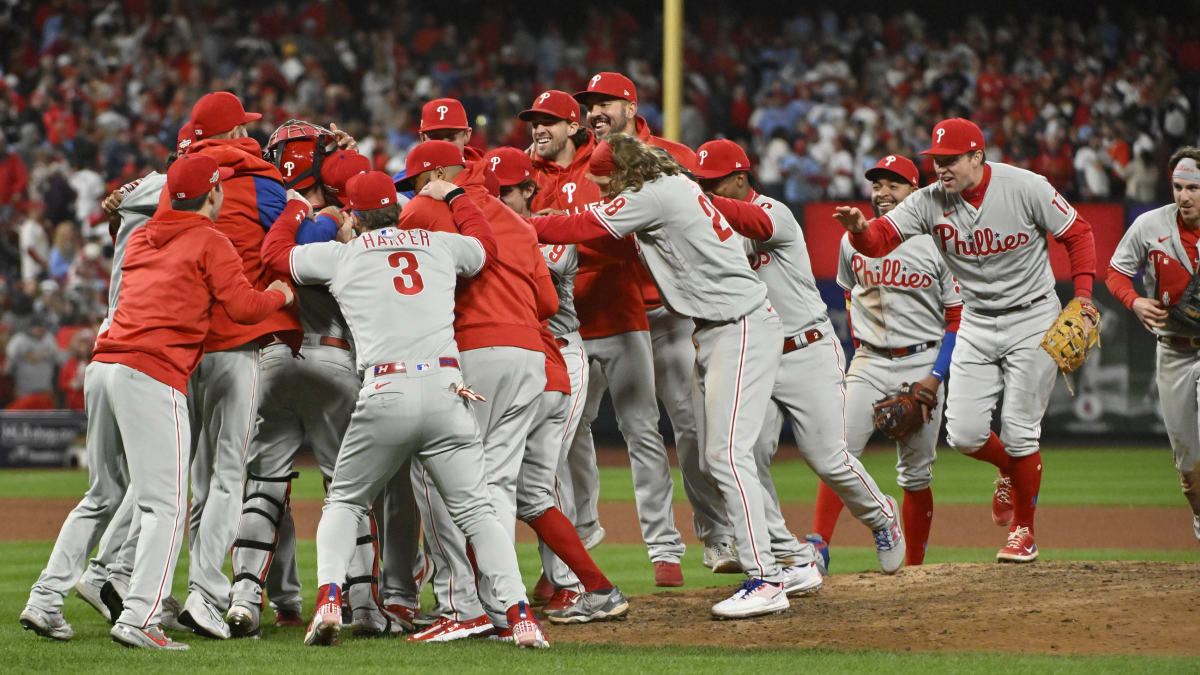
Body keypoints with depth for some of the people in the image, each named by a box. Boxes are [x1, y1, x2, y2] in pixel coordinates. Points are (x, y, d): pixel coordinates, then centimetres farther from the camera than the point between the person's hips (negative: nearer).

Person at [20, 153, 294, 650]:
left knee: (103, 497, 20)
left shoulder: (141, 238, 22)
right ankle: (139, 619, -19)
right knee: (165, 505, -7)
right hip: (152, 375, -8)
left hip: (103, 367, 8)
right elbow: (243, 306, -6)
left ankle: (45, 600, 14)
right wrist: (279, 295, 12)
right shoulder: (210, 243, 1)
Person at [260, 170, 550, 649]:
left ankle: (329, 598, -3)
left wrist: (299, 208, 42)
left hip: (384, 396, -1)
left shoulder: (341, 255, 12)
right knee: (476, 509, 5)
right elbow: (486, 245, 38)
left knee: (344, 502, 17)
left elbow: (274, 251, 26)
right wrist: (453, 196, 50)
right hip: (445, 391, 1)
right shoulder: (439, 244, 16)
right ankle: (520, 615, -9)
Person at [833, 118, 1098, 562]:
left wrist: (1083, 296, -13)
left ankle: (1023, 531, 14)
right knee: (964, 434, -6)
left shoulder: (1026, 188, -16)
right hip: (976, 323, 4)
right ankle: (1010, 471, 29)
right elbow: (880, 240, -17)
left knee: (1019, 433, -6)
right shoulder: (930, 201, -8)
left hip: (1033, 321, -4)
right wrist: (860, 229, -40)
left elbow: (1078, 233, -5)